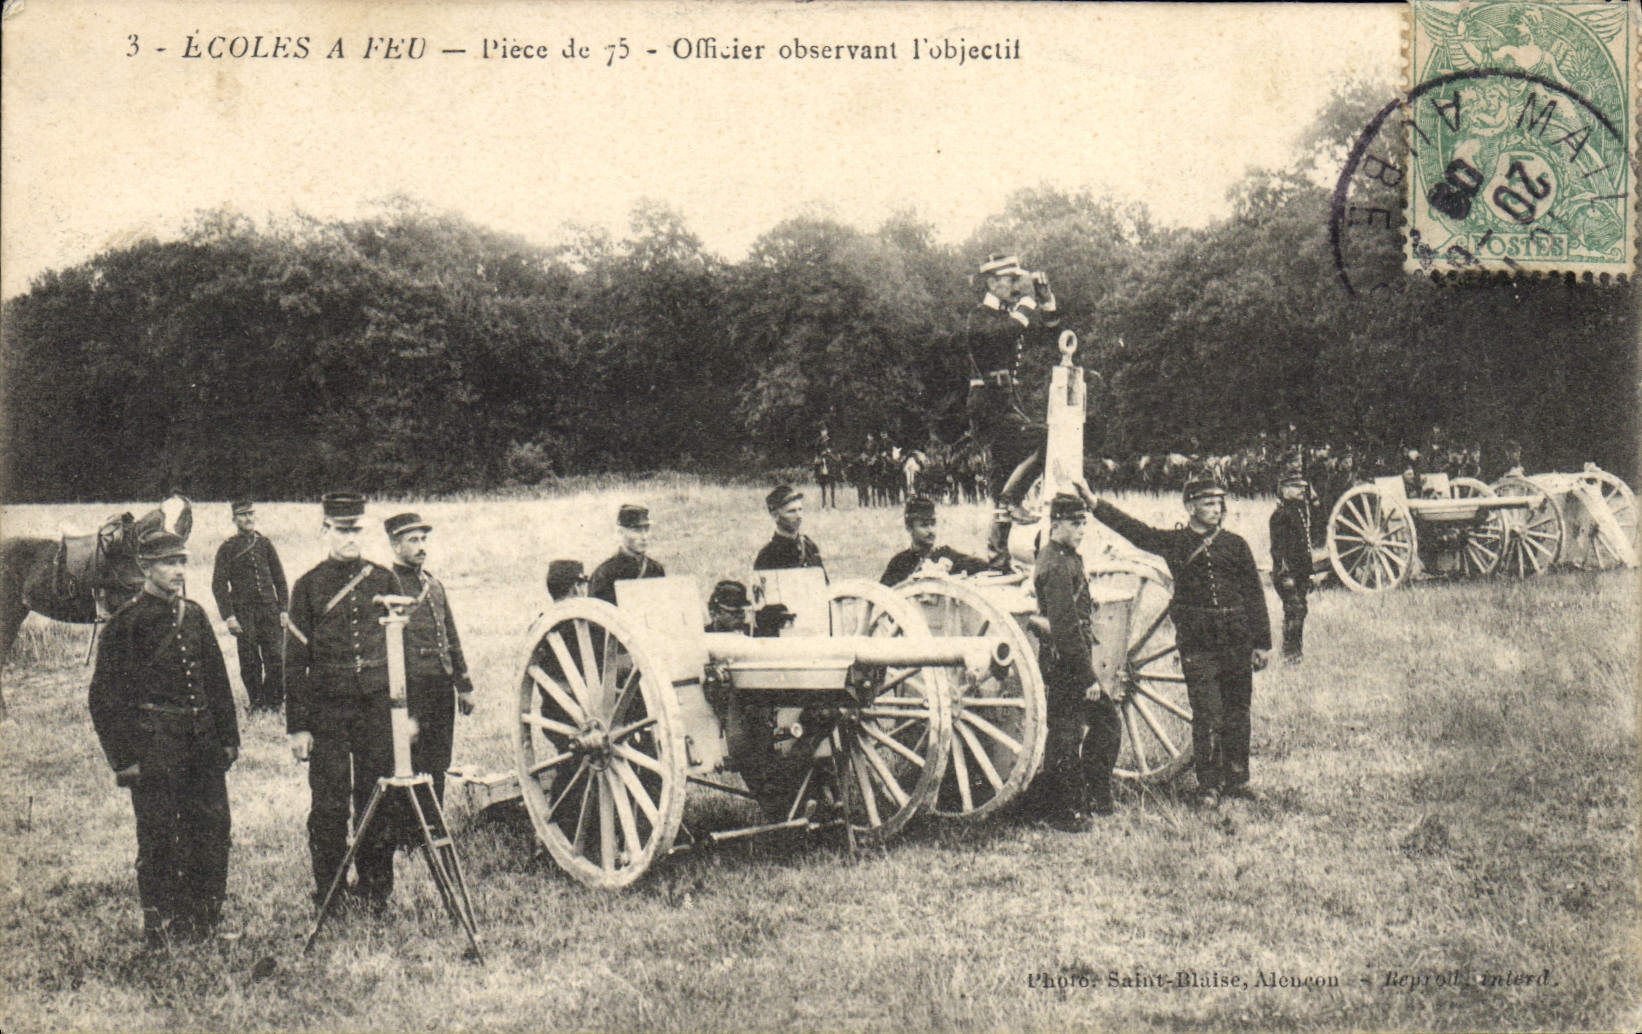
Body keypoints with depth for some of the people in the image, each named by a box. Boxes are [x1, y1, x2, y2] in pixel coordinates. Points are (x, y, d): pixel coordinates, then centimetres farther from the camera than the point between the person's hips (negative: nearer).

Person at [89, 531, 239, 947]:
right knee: (159, 836, 0)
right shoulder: (127, 622, -6)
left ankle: (204, 920, 19)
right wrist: (124, 757, -10)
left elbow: (217, 679, 18)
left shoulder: (194, 615, 11)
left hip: (201, 738, 5)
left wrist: (228, 737, 14)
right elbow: (106, 696, -6)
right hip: (152, 743, -5)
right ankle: (160, 926, 12)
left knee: (214, 827, 5)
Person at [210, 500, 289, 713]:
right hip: (243, 612, -2)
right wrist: (228, 616, -9)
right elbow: (218, 585, 0)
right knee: (250, 661, -1)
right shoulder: (227, 549, 3)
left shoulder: (265, 544, 13)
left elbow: (280, 579, 15)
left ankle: (274, 701, 6)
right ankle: (256, 701, 10)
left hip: (270, 610, 2)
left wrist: (284, 610, 6)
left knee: (276, 659, -4)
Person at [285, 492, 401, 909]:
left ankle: (376, 889, 17)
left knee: (376, 800, 5)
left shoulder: (383, 580, 8)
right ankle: (328, 893, 12)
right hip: (327, 710, -2)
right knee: (329, 804, 1)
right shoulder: (308, 586, 2)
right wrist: (298, 726, -3)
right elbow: (295, 661, 2)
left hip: (377, 707, 2)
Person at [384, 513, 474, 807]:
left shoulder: (435, 585, 17)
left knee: (438, 765, 11)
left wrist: (464, 685, 17)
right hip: (410, 688, -7)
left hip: (443, 686, 7)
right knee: (412, 768, -4)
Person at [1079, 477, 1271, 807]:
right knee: (1207, 717, -2)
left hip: (1237, 640, 2)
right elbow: (1132, 529, 0)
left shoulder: (1235, 544, 7)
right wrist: (1093, 502, -9)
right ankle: (1209, 785, 6)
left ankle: (1236, 778, 21)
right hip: (1196, 642, -2)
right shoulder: (1174, 542, 4)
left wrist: (1262, 642, 6)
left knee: (1237, 712, 8)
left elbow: (1254, 594, 9)